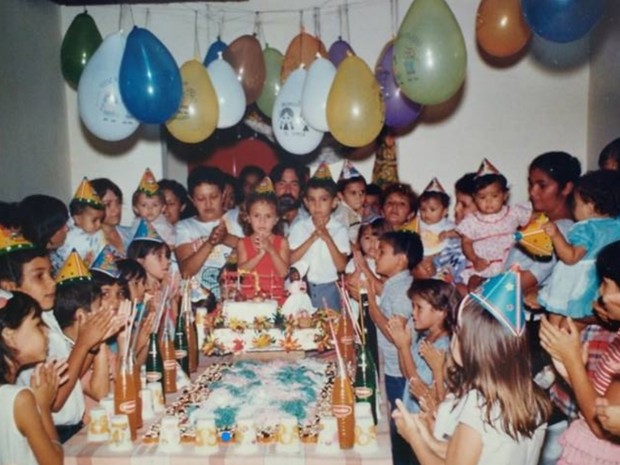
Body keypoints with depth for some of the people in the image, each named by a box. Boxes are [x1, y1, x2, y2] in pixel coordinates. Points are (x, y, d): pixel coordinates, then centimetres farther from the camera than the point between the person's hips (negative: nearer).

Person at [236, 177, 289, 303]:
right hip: (249, 297, 0)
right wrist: (260, 254, -16)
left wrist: (271, 250, -15)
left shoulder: (281, 242, 4)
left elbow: (283, 272, -5)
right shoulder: (243, 243, 6)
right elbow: (241, 271, -6)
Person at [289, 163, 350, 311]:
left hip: (328, 288, -1)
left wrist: (327, 238, -17)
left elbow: (341, 266, -8)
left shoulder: (340, 229, -3)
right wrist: (312, 238, -16)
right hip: (303, 287, 1)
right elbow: (290, 260, -7)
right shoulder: (299, 227, 1)